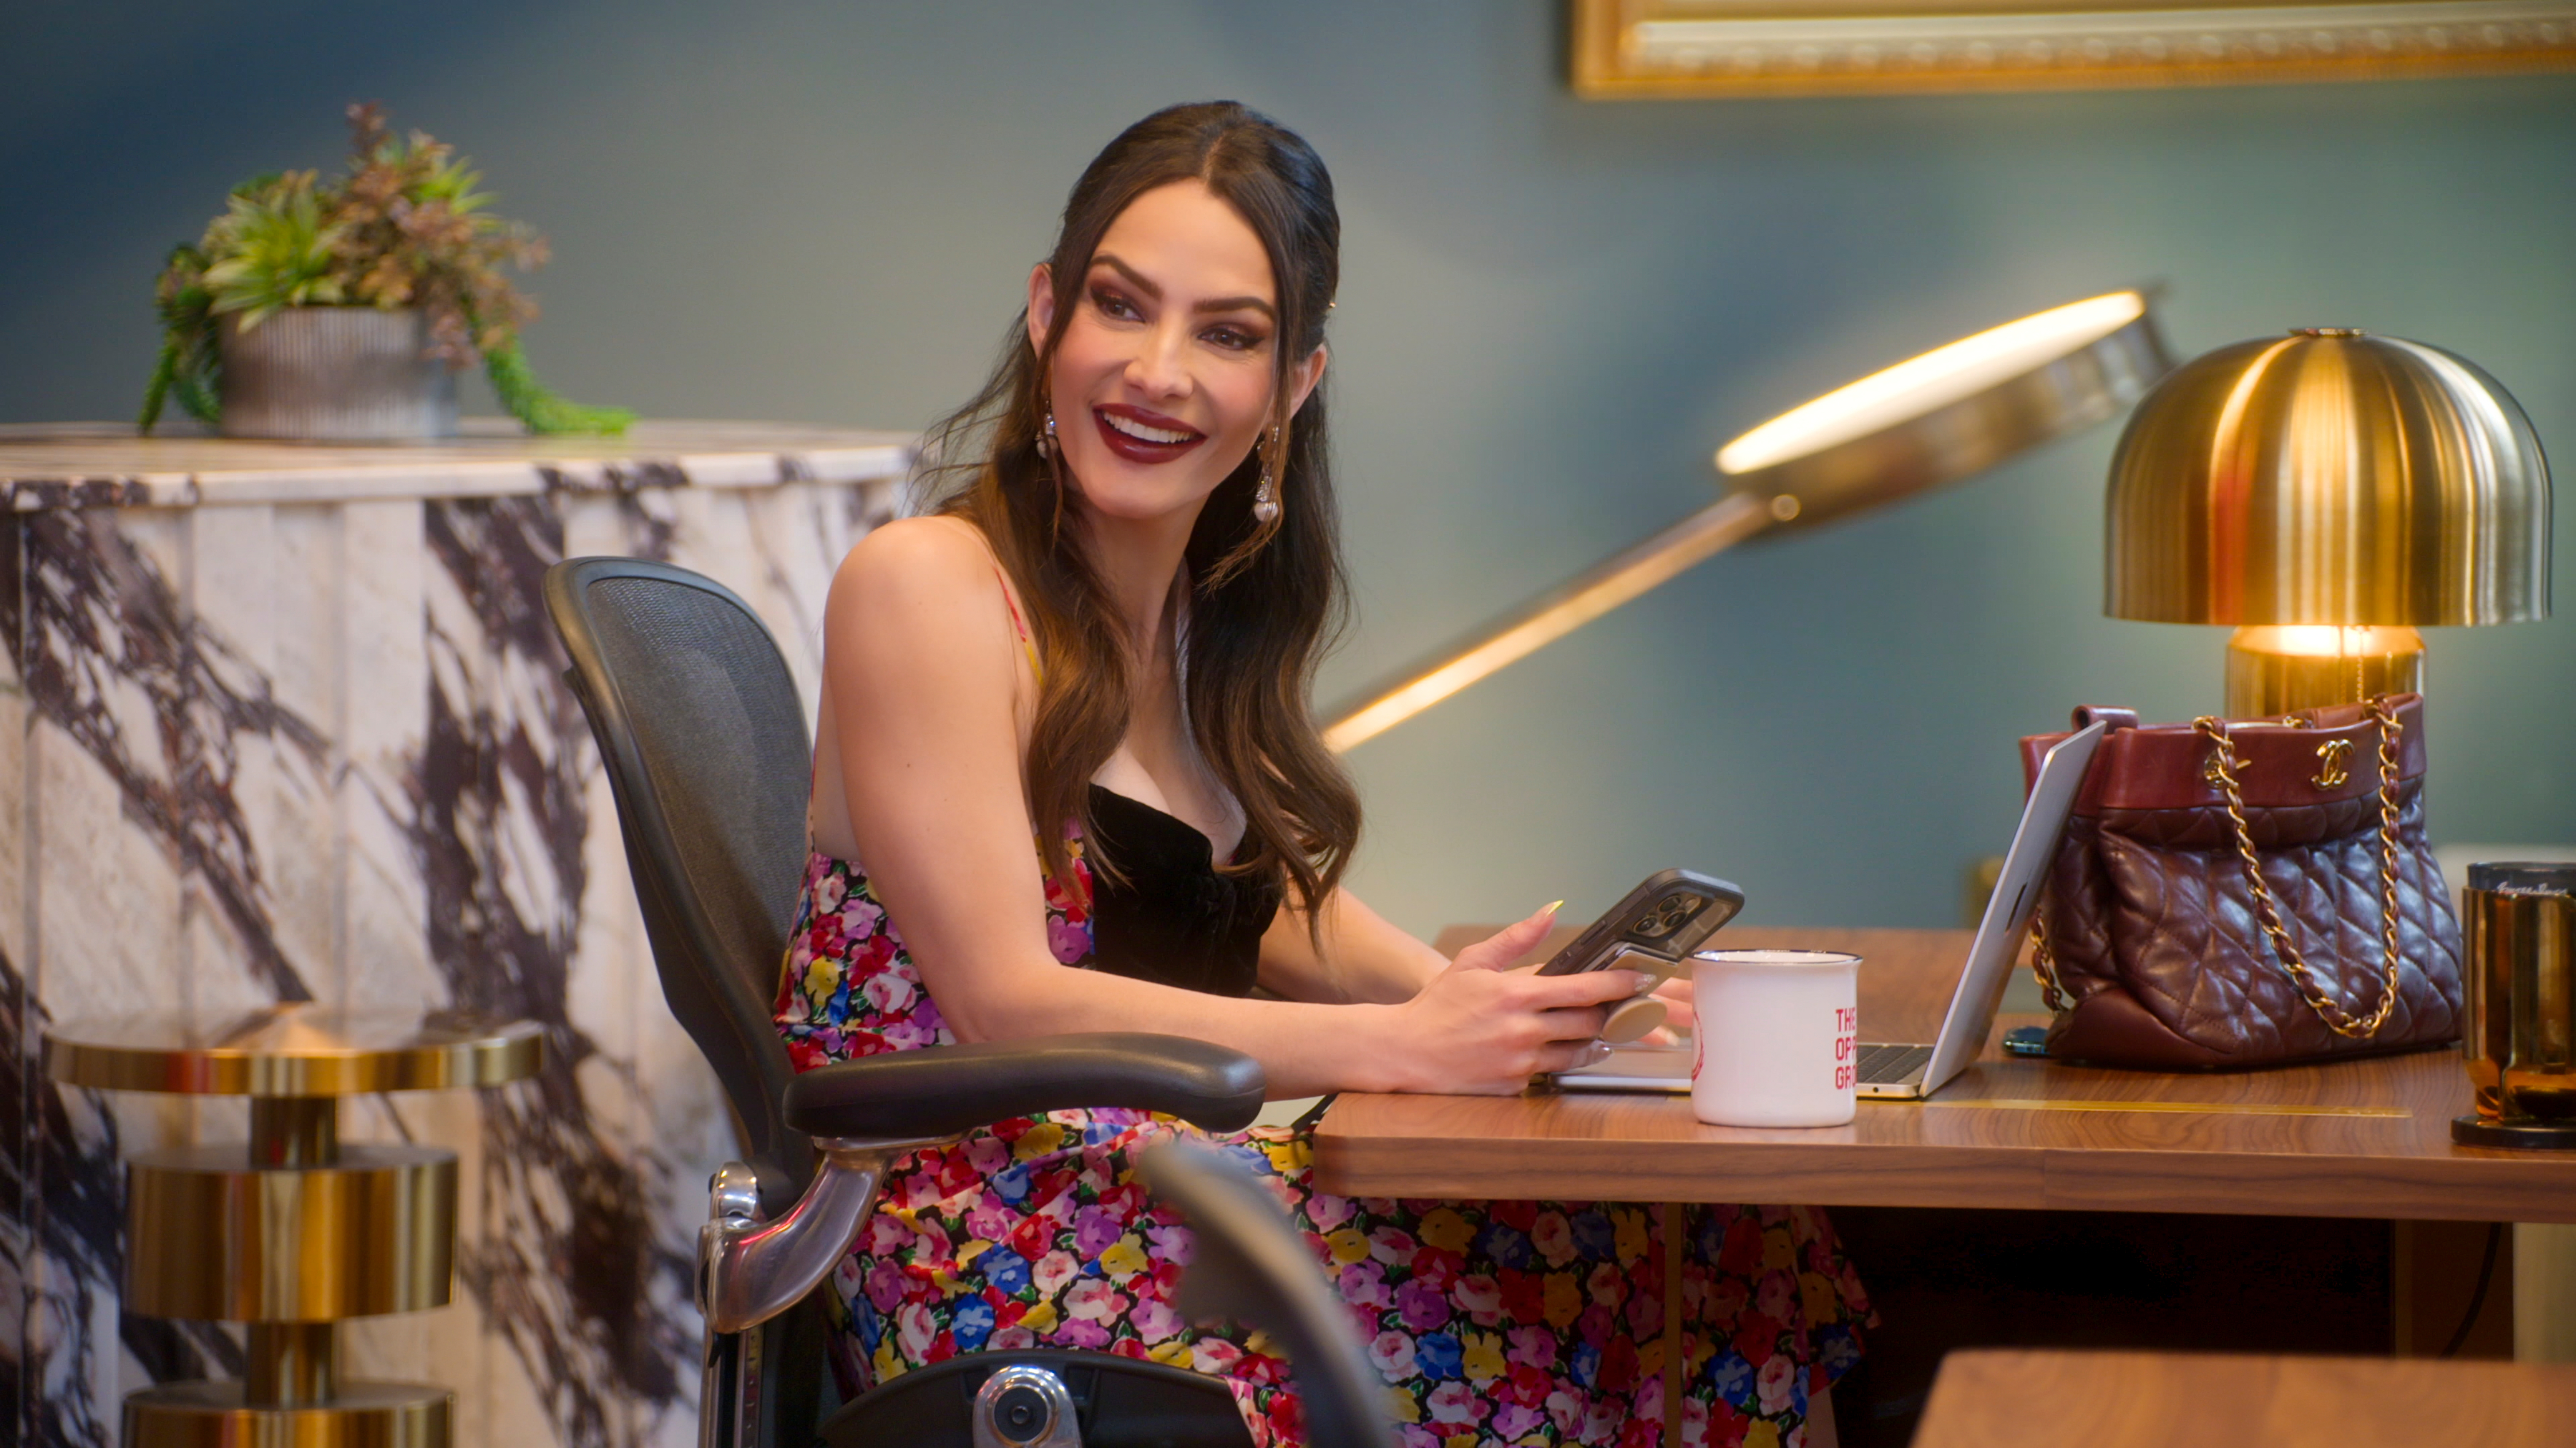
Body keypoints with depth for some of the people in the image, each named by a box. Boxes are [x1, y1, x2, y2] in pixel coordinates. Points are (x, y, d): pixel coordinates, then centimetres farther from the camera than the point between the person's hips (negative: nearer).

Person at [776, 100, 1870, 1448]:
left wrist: (1469, 1001, -3)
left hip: (1142, 1202, 8)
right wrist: (1405, 1045, -21)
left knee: (1737, 1263, -13)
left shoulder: (1213, 605, 14)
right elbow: (1008, 1003, -16)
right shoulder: (924, 588, -10)